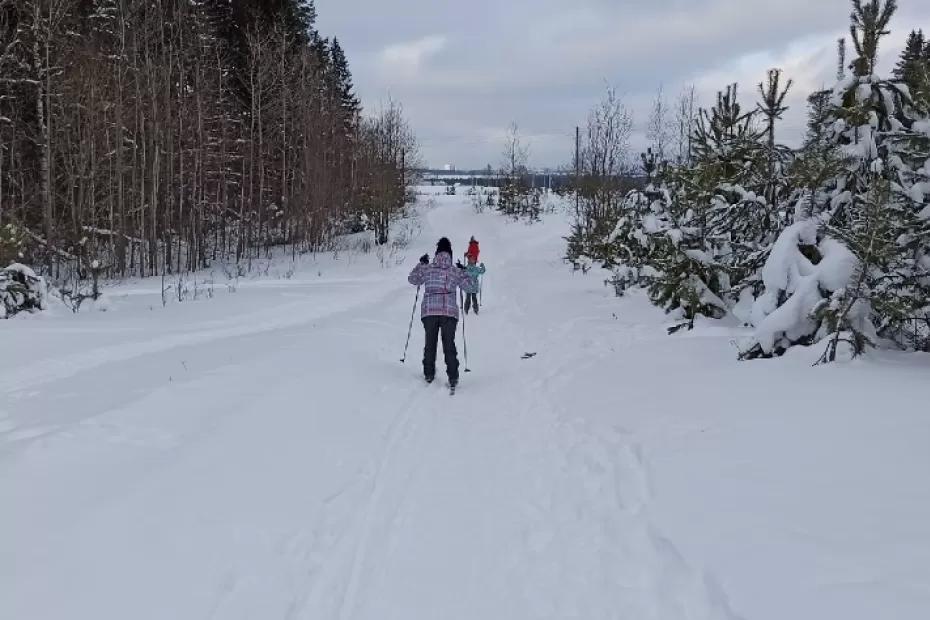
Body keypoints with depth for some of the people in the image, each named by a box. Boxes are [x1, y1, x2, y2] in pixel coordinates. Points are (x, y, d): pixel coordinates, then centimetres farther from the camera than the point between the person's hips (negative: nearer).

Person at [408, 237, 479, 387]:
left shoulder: (427, 269, 5)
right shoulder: (455, 272, 3)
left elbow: (412, 279, 22)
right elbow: (472, 287, 8)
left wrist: (421, 264, 32)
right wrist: (465, 273, 21)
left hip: (429, 311, 1)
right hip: (450, 312, -1)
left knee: (430, 343, 15)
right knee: (449, 345, 5)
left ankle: (429, 374, 18)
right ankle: (453, 378, 1)